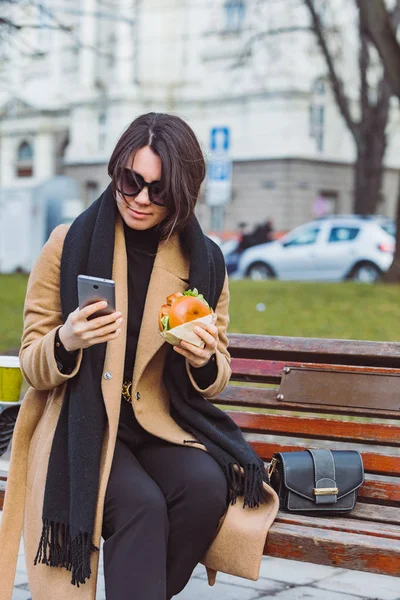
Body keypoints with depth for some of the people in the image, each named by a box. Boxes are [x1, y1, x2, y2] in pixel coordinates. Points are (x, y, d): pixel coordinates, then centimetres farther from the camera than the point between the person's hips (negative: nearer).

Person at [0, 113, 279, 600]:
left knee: (207, 486, -27)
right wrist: (65, 343, -23)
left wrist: (204, 361, -13)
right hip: (81, 426, -3)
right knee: (142, 504, -31)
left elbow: (213, 381, 12)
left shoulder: (204, 262, 4)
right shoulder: (69, 245, -4)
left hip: (163, 422, 3)